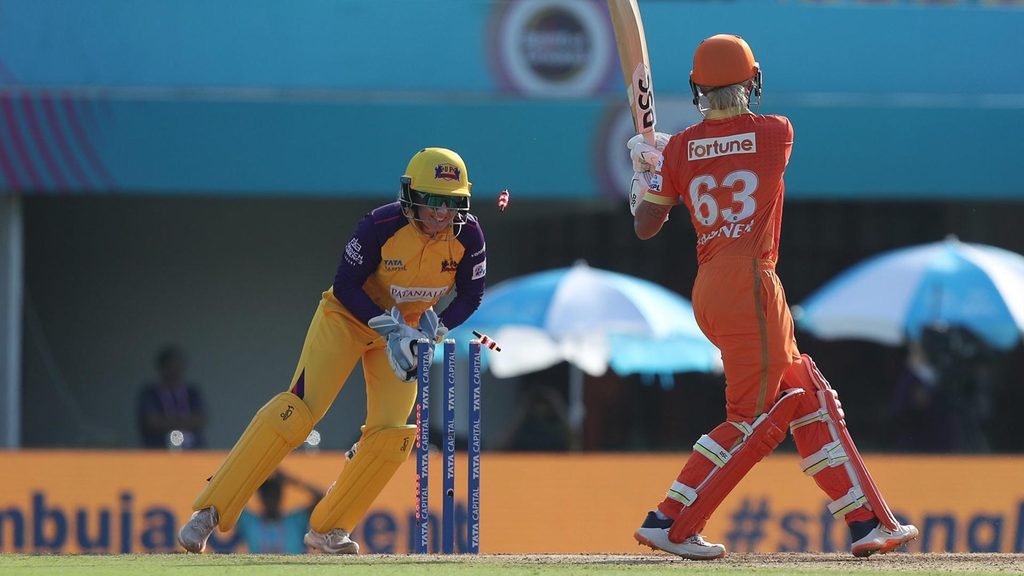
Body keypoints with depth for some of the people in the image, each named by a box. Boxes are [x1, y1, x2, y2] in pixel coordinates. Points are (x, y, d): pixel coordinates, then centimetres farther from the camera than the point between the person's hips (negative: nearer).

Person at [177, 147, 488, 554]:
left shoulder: (468, 236, -17)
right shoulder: (381, 226, -28)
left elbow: (470, 296, -4)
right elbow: (345, 286, -21)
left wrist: (434, 330, -20)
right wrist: (389, 329, -29)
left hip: (405, 326, 5)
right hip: (350, 317, -5)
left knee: (393, 434, -10)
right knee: (297, 410, -19)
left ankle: (328, 529, 6)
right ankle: (209, 511, -19)